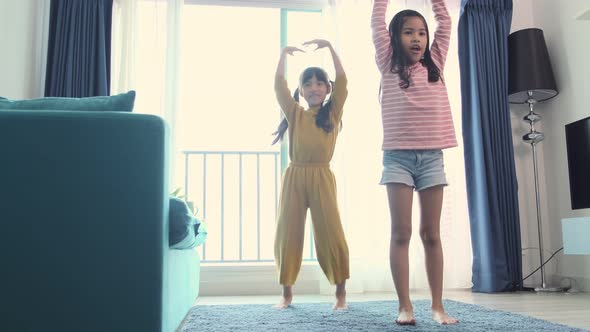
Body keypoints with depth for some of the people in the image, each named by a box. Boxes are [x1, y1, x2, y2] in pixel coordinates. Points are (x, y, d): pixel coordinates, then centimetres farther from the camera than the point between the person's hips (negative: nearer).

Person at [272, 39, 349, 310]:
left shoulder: (332, 112, 8)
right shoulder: (295, 113, 11)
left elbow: (342, 80, 0)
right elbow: (279, 85, 5)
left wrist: (329, 47, -2)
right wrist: (284, 54, 0)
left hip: (322, 177, -1)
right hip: (294, 176, 2)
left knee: (330, 233, -5)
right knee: (287, 234, 3)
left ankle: (341, 293, 7)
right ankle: (287, 292, 15)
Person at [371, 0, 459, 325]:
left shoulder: (434, 65, 14)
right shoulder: (389, 65, 7)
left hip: (432, 157, 3)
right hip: (398, 157, -2)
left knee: (431, 234, 5)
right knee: (401, 233, -3)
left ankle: (437, 305, 9)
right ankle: (405, 306, 2)